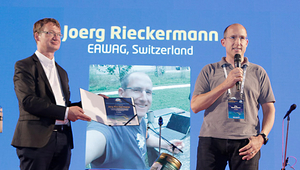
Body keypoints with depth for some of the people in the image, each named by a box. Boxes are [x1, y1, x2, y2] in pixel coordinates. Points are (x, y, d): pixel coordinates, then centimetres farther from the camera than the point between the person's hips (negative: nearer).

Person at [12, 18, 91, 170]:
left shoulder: (62, 72, 24)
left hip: (63, 139, 6)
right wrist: (65, 112, -17)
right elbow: (28, 101, -13)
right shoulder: (24, 66, 1)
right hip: (36, 138, -6)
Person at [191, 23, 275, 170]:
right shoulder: (209, 71, 11)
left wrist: (262, 137, -4)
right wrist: (226, 84, -8)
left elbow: (269, 109, 12)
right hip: (212, 140, 0)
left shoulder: (258, 72, 15)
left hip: (246, 142, 1)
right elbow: (195, 106, 0)